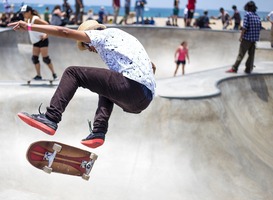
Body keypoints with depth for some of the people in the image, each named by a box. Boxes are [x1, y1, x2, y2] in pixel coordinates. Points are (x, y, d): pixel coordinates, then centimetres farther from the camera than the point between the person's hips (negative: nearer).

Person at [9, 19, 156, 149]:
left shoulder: (103, 35, 12)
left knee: (72, 73, 1)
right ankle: (98, 132, 16)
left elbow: (64, 32, 6)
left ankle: (50, 119, -9)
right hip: (146, 99, 9)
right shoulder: (124, 37, 35)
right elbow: (152, 67, 35)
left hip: (132, 87, -8)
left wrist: (29, 27, 9)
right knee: (106, 89, 37)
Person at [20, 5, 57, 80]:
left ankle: (54, 74, 3)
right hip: (36, 42, 9)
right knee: (34, 58, 2)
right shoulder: (28, 20, 9)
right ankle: (39, 75, 6)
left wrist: (46, 35, -24)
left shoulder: (35, 19, -17)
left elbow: (46, 24, -24)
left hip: (42, 40, -9)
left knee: (45, 58, -8)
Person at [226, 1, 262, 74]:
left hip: (247, 38, -6)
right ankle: (248, 69, 13)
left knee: (241, 54, -4)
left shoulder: (247, 14, -8)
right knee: (251, 54, 10)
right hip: (254, 38, 6)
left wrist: (241, 36, -10)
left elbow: (245, 27, -15)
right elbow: (260, 27, 10)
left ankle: (234, 68, -4)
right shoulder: (257, 16, 10)